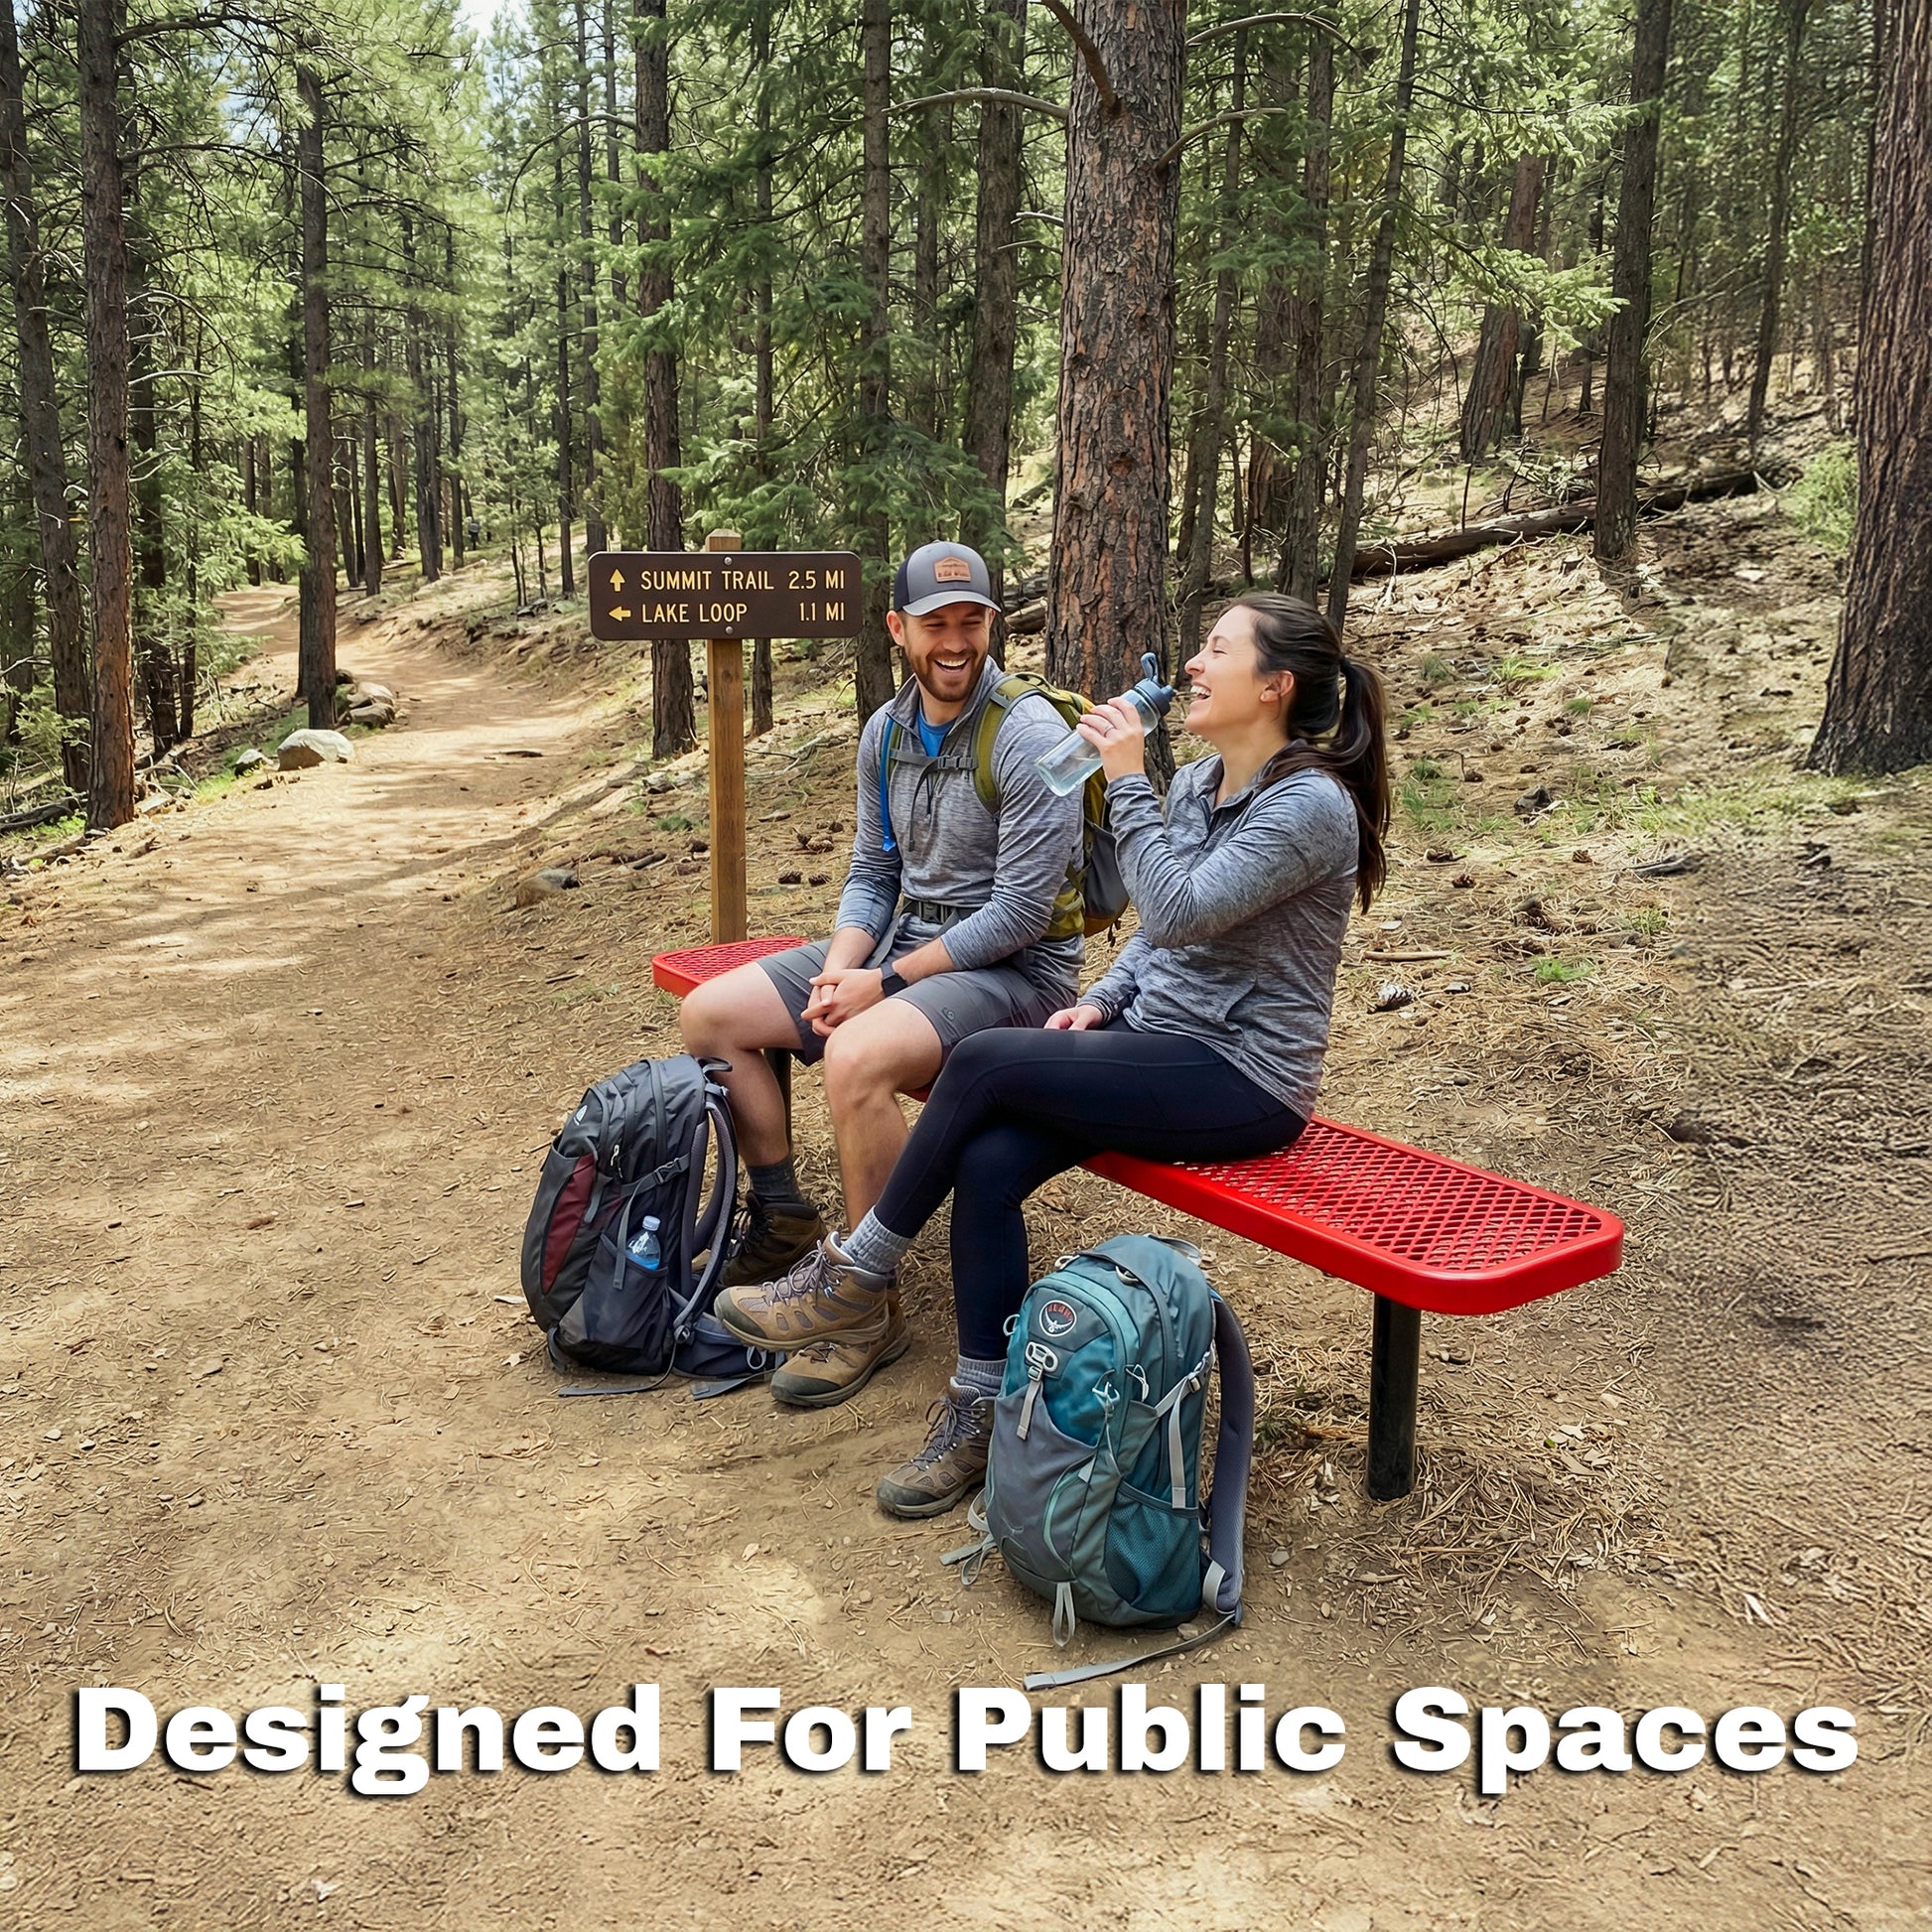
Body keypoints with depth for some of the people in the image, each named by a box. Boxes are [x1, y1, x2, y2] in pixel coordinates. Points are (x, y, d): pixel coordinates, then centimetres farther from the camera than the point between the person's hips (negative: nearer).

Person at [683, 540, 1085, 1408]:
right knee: (709, 1013, 1)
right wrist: (837, 969, -7)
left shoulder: (1029, 736, -17)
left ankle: (870, 1305, -16)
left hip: (1012, 969, -8)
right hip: (902, 941, 8)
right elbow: (871, 874, 12)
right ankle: (784, 1224, 14)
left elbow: (1020, 913, -20)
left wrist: (888, 981, -18)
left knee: (857, 1057, -36)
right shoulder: (886, 731, 7)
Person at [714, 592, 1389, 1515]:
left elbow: (1179, 912, -26)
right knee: (987, 1163, -17)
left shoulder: (1311, 803, -16)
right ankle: (980, 1415, -7)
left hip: (1244, 1078, -8)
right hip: (1160, 1044, 8)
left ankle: (857, 1273, -3)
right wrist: (1100, 1002, 2)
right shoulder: (1195, 782, 11)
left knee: (983, 1062, -21)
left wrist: (1125, 780, -21)